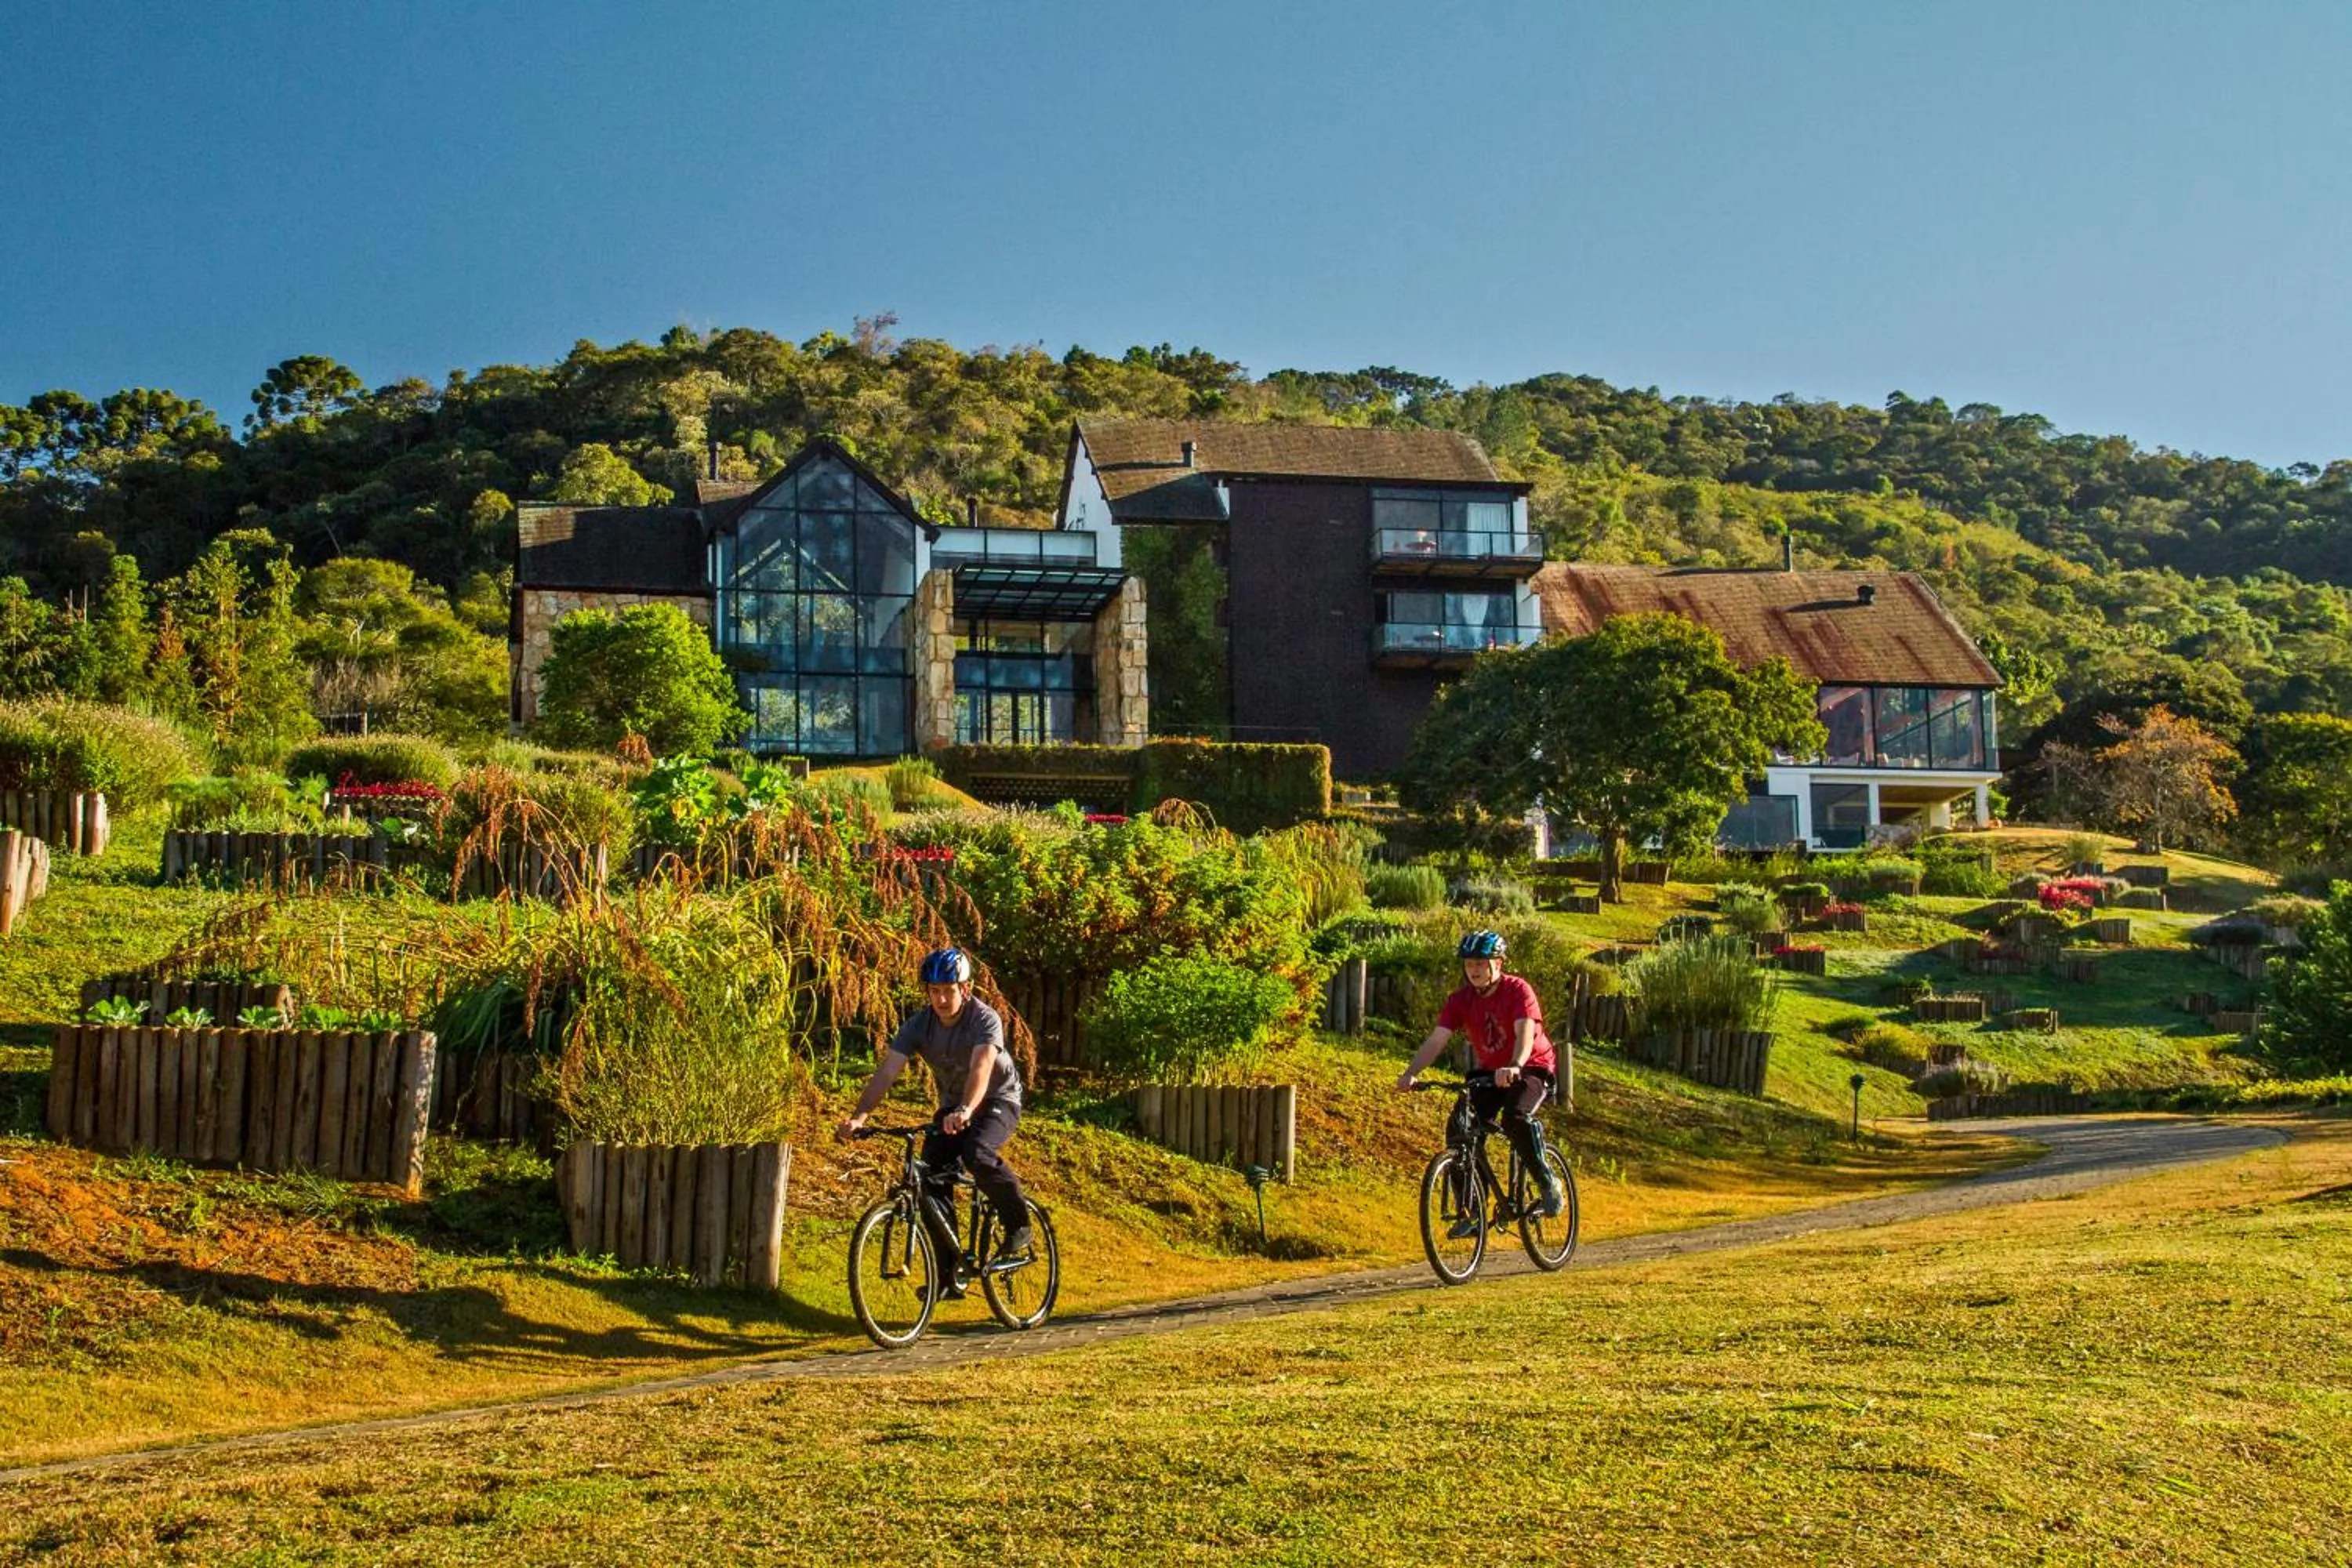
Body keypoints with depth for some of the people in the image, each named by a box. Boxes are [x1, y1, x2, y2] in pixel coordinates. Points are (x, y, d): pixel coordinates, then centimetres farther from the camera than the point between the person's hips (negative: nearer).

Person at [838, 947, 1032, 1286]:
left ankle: (1019, 1226, -12)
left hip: (998, 1099, -5)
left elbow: (981, 1067, -43)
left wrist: (965, 1112, -61)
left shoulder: (985, 1019, -26)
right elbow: (887, 1071, -23)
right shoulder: (918, 1024, -14)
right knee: (931, 1180, -11)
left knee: (976, 1153, -34)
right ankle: (951, 1273, 0)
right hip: (953, 1106, 5)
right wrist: (859, 1116, -38)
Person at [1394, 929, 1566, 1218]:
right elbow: (1436, 1040, -17)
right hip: (1490, 1071, 5)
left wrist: (1514, 1067, -55)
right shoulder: (1461, 999, -8)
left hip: (1532, 1068, -5)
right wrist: (1411, 1073, -34)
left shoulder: (1518, 991, -20)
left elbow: (1525, 1033, -36)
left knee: (1516, 1118, -33)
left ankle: (1548, 1184, -11)